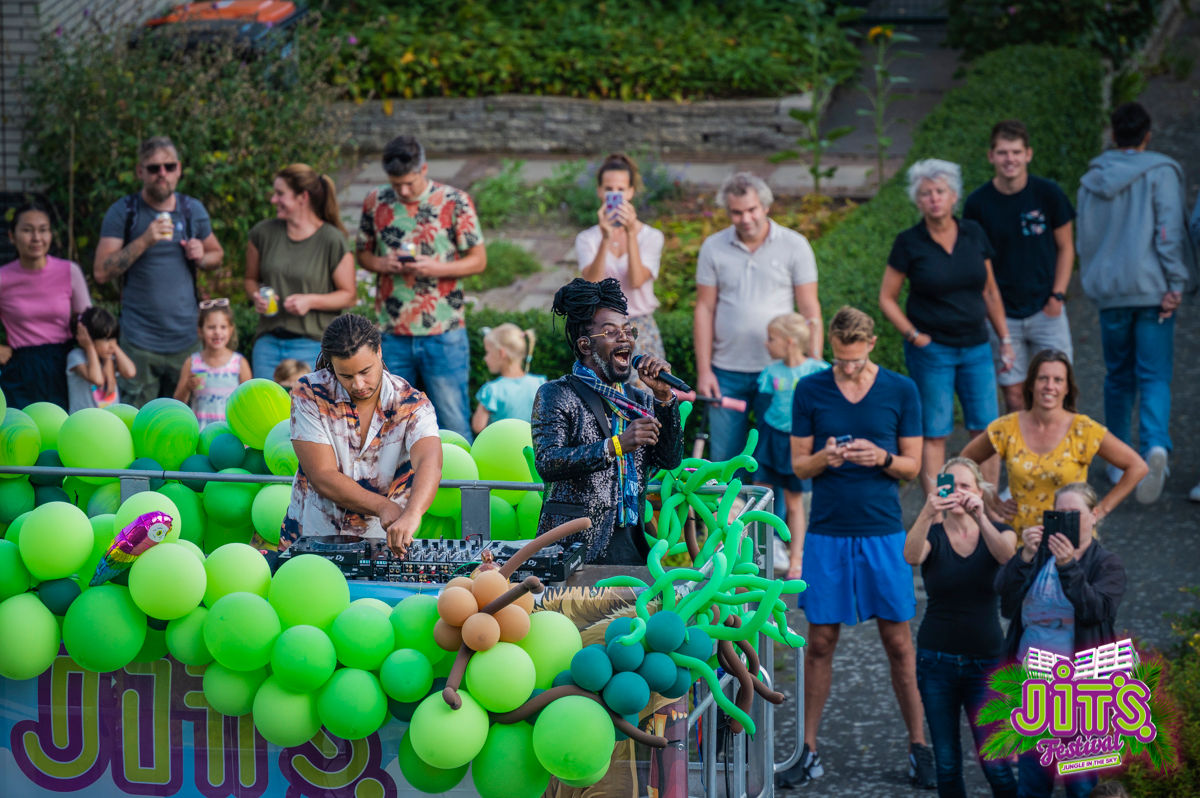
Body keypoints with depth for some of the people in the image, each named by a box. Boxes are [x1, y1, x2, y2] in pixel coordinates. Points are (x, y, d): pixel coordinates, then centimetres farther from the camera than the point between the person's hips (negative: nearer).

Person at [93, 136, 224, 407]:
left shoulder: (193, 209, 10)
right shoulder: (123, 212, -2)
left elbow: (217, 254, 25)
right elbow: (101, 272, -8)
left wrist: (202, 257, 1)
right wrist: (143, 241, -19)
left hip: (187, 340, 3)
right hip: (140, 341, -3)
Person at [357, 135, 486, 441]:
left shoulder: (455, 202, -4)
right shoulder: (375, 203, 5)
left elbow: (478, 260, 0)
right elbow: (363, 253, 15)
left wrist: (435, 268, -17)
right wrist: (383, 264, -8)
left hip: (443, 332, -3)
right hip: (391, 333, 3)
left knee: (452, 420, 1)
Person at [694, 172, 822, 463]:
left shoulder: (794, 246, 0)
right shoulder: (713, 248, 4)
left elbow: (810, 311, 0)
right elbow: (705, 310, 6)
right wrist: (703, 370, 0)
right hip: (727, 372, 1)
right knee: (724, 457, 3)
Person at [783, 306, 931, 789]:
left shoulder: (901, 391, 2)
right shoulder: (810, 391, 3)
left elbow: (912, 466, 5)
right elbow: (798, 465, 6)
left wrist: (881, 458, -15)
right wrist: (824, 458, -16)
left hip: (882, 531, -1)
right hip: (827, 531, 1)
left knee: (897, 641, 2)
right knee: (820, 640, 4)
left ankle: (918, 747, 11)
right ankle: (809, 752, 12)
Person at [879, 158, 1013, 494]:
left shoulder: (973, 234, 4)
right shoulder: (909, 243, -6)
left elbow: (990, 292, 13)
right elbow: (887, 298, 0)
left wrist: (1005, 340, 13)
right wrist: (913, 335, -10)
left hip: (976, 348, 4)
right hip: (931, 350, -4)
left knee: (985, 431, 3)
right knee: (933, 434, -1)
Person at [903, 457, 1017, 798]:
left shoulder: (997, 532, 2)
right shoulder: (932, 534, -1)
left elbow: (1006, 553, -23)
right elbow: (911, 555, -25)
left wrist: (981, 518, -42)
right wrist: (927, 515, -45)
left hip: (986, 660, 0)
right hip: (937, 659, 1)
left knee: (995, 764, -6)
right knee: (947, 764, 3)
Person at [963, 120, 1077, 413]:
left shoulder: (1048, 193, -4)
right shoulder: (978, 203, -4)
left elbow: (1065, 248, 7)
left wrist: (1057, 296, -3)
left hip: (1046, 311, 0)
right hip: (1002, 315, 0)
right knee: (1014, 397, 2)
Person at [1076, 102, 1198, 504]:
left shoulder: (1092, 181, 9)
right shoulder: (1160, 173, -5)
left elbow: (1084, 240, 15)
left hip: (1110, 292, 3)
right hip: (1152, 290, -3)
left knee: (1118, 377, 16)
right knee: (1154, 377, -5)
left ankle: (1118, 461, 19)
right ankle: (1155, 445, -30)